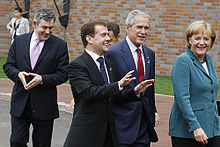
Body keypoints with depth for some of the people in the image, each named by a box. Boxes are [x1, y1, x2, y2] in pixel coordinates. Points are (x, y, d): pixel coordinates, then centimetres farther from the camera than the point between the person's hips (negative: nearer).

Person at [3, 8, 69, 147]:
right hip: (20, 102, 2)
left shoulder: (60, 45, -3)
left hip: (44, 104, -2)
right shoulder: (19, 41, 5)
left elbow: (63, 74, -5)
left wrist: (42, 79, -20)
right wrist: (18, 74, -15)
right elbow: (8, 66, 7)